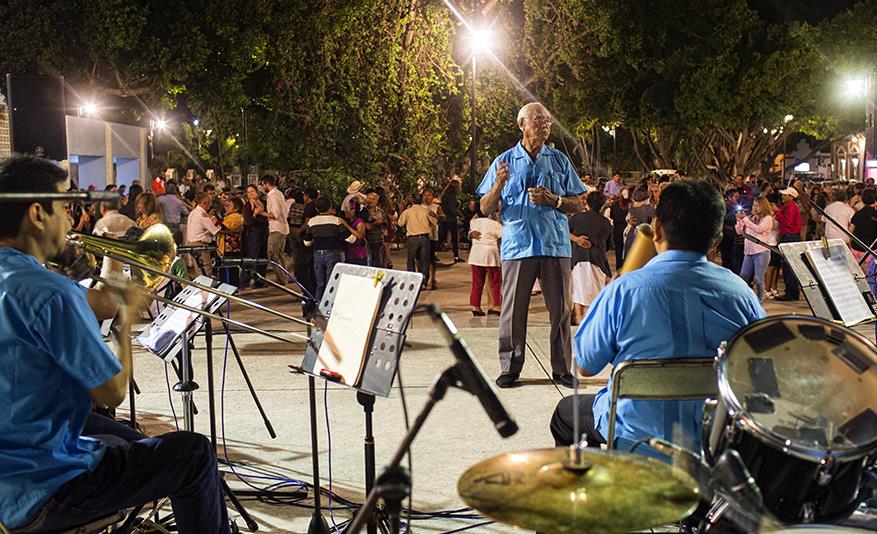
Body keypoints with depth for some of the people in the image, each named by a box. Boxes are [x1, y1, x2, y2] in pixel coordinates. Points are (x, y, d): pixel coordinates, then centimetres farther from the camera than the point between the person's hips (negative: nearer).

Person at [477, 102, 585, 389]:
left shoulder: (560, 160, 13)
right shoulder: (504, 161, 9)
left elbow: (577, 204, 12)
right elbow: (485, 208, 5)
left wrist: (554, 200, -7)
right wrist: (499, 184, -13)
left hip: (556, 244, 1)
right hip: (517, 245, -1)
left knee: (560, 309, 3)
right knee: (513, 309, 0)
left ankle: (562, 368, 12)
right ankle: (510, 367, 12)